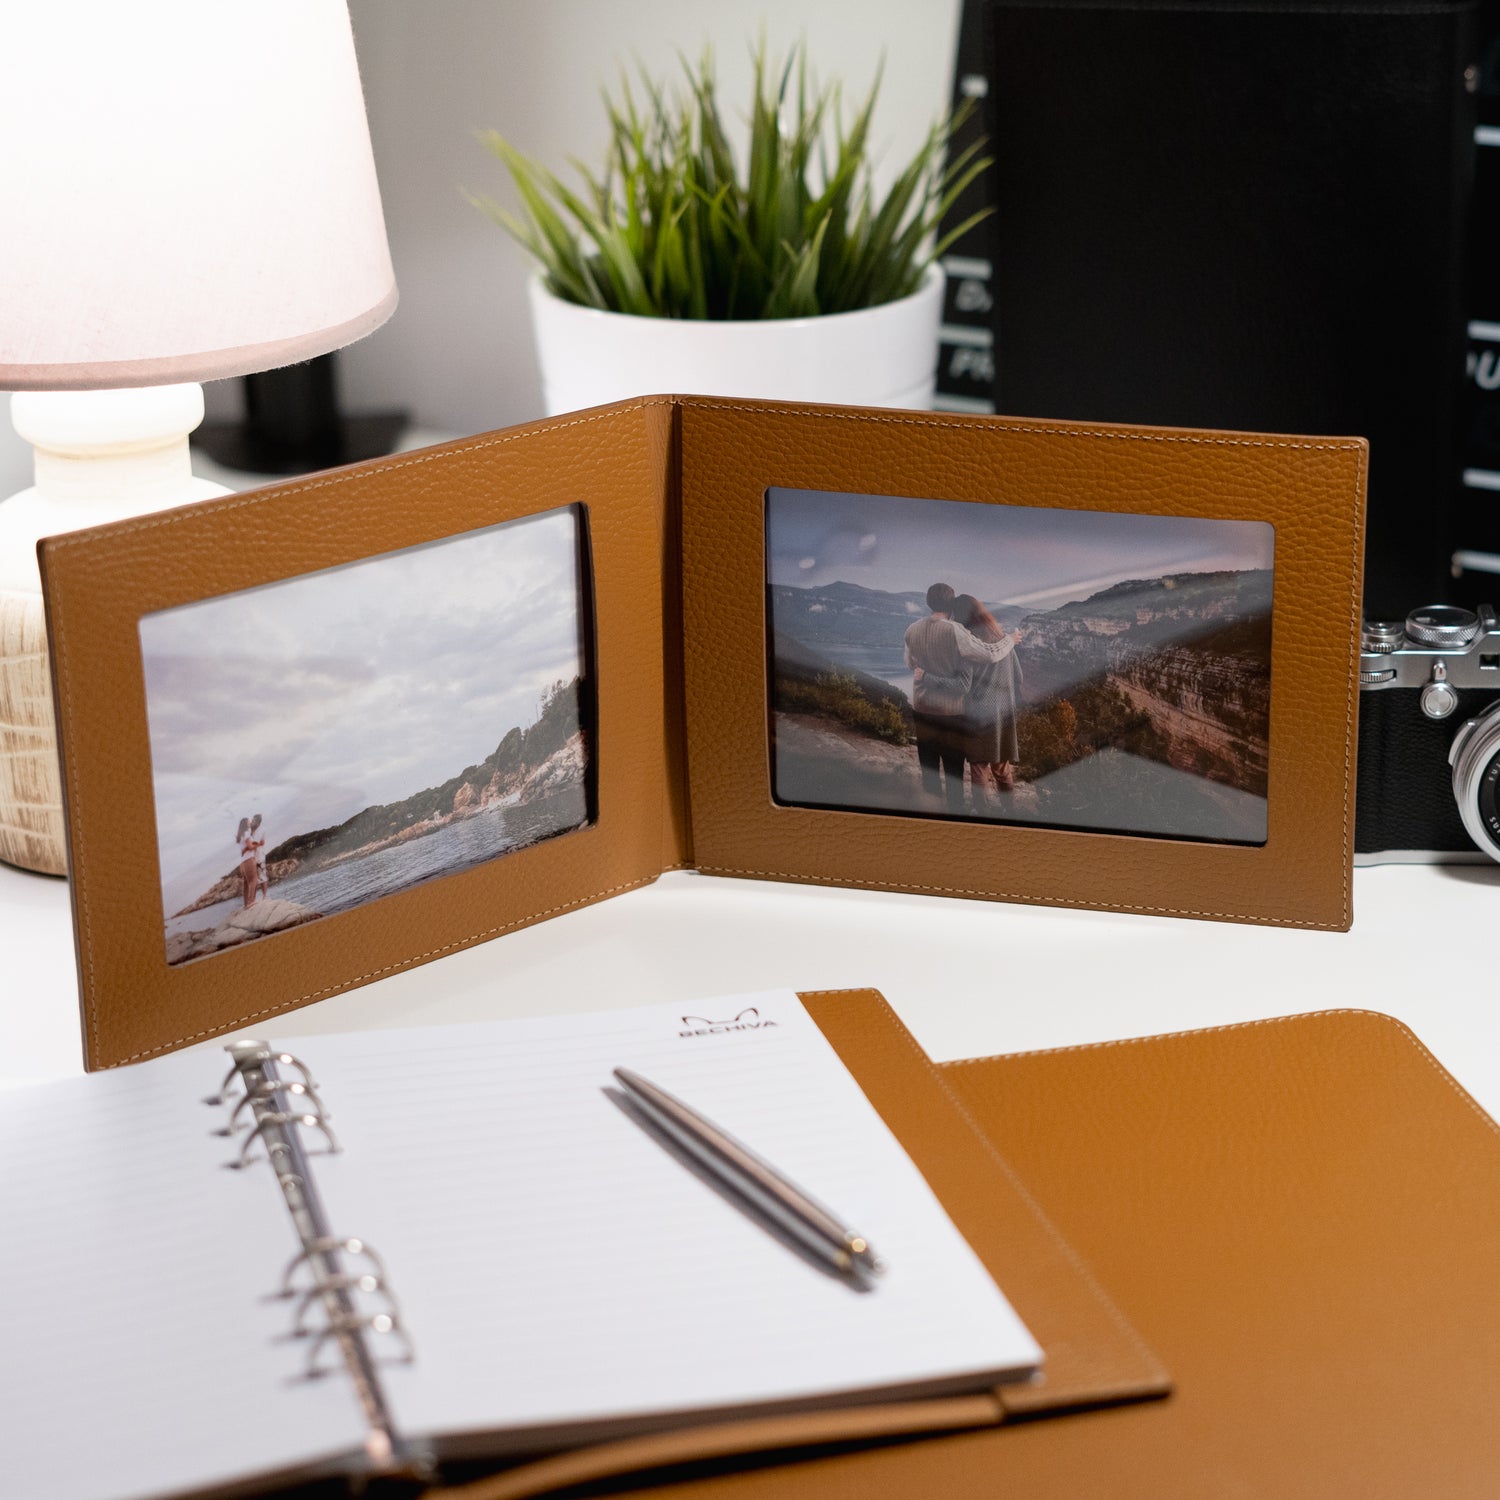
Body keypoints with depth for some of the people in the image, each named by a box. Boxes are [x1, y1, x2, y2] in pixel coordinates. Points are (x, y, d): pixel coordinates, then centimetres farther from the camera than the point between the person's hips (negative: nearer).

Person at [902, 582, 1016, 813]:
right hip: (950, 712, -5)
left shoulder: (912, 630, -4)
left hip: (921, 708, 5)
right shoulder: (954, 632, -21)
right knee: (953, 768, 7)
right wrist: (1009, 640, -2)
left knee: (928, 767, 15)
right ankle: (955, 811, 12)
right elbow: (989, 654, -19)